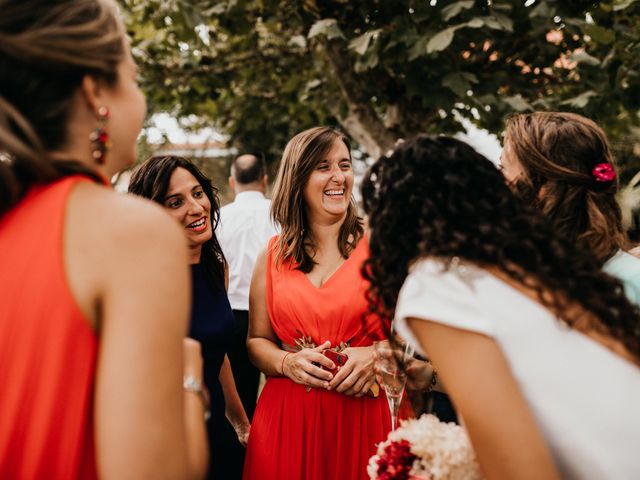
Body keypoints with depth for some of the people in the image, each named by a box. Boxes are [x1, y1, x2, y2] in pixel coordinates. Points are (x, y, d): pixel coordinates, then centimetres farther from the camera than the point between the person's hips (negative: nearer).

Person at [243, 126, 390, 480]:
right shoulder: (273, 255, 7)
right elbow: (256, 341, 11)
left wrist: (376, 355, -17)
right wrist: (288, 362, -8)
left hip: (362, 417, -2)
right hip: (286, 420, 2)